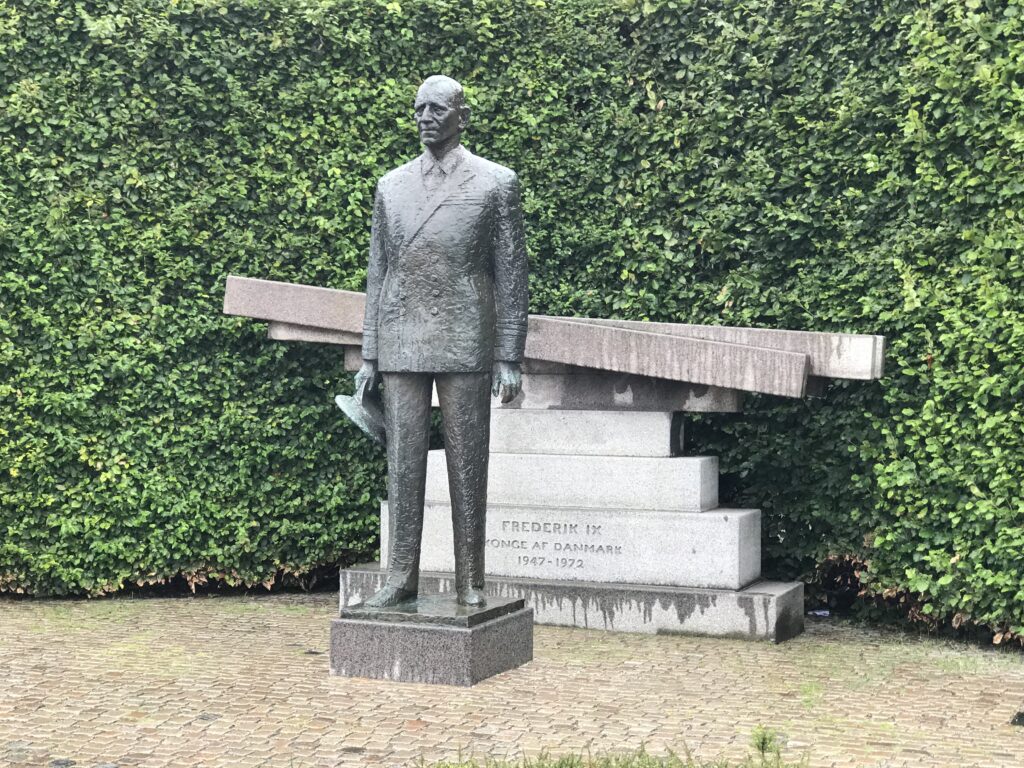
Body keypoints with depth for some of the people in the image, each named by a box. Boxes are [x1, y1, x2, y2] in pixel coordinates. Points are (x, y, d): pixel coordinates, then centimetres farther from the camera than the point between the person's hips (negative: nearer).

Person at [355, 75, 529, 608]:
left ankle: (469, 584, 10)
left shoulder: (495, 183, 2)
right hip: (401, 346, 3)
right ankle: (401, 577, 11)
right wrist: (369, 356, 8)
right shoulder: (391, 186, 12)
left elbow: (511, 276, 1)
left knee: (468, 466, 2)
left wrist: (509, 358, -5)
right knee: (402, 464, 3)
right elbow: (377, 273, 13)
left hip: (466, 345, -3)